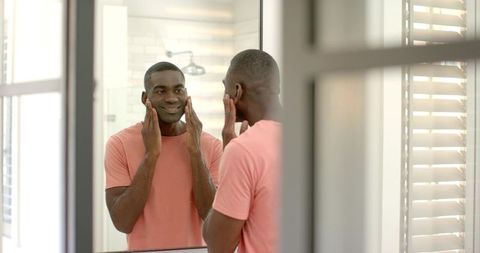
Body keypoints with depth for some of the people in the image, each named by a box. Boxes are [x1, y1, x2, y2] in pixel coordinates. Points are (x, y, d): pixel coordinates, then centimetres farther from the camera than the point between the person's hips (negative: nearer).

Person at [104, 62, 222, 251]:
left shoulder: (211, 146, -7)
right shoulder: (120, 144, -10)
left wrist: (196, 151, -20)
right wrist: (150, 154, -22)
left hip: (194, 248, 1)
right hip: (144, 248, -1)